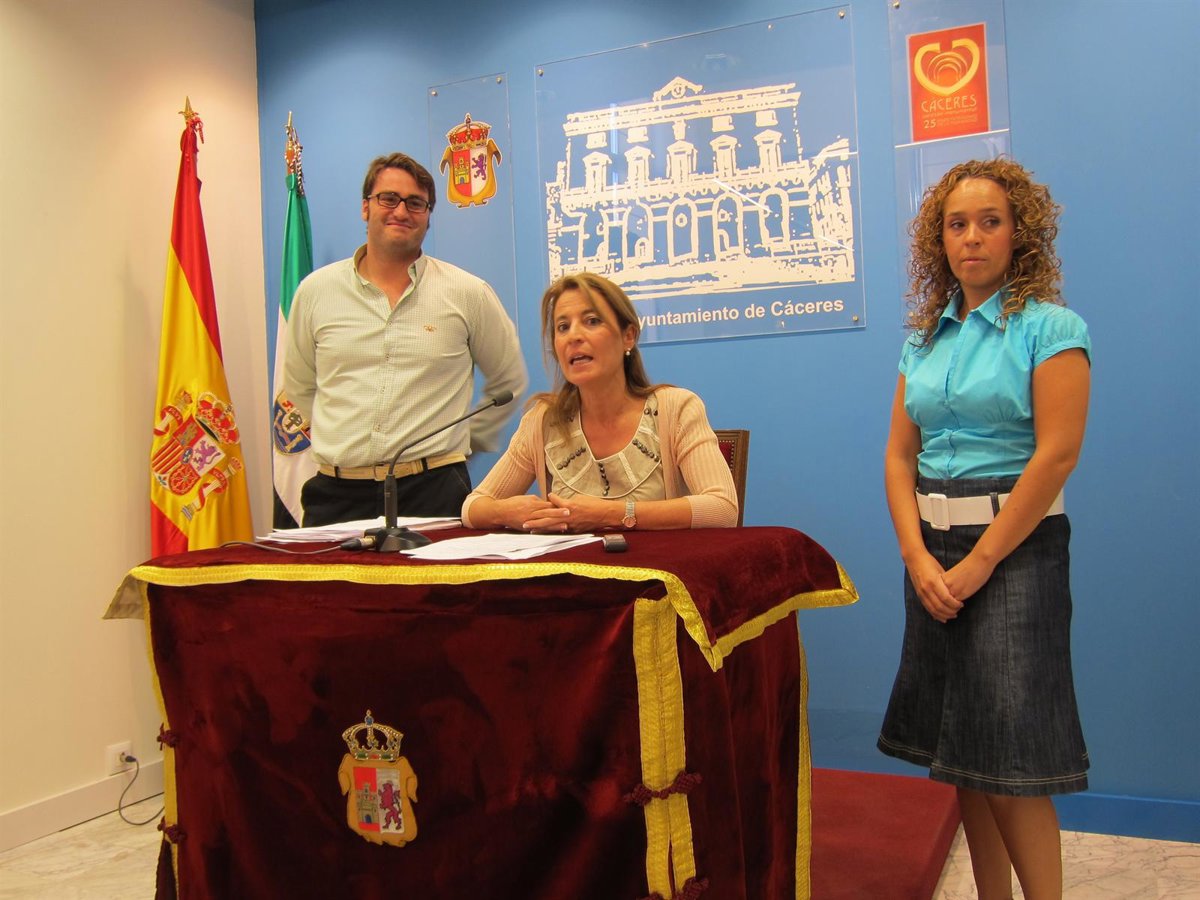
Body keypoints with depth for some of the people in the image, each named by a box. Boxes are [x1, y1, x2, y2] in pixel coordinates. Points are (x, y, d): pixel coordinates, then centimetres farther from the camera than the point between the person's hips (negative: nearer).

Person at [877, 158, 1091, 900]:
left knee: (1010, 757, -6)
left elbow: (1057, 455, -14)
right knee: (959, 747, 10)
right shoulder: (926, 337, 11)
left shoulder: (1049, 327, -5)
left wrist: (978, 563, -15)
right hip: (932, 551, 6)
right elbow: (900, 454, 6)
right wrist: (919, 558, -7)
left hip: (1015, 546, -5)